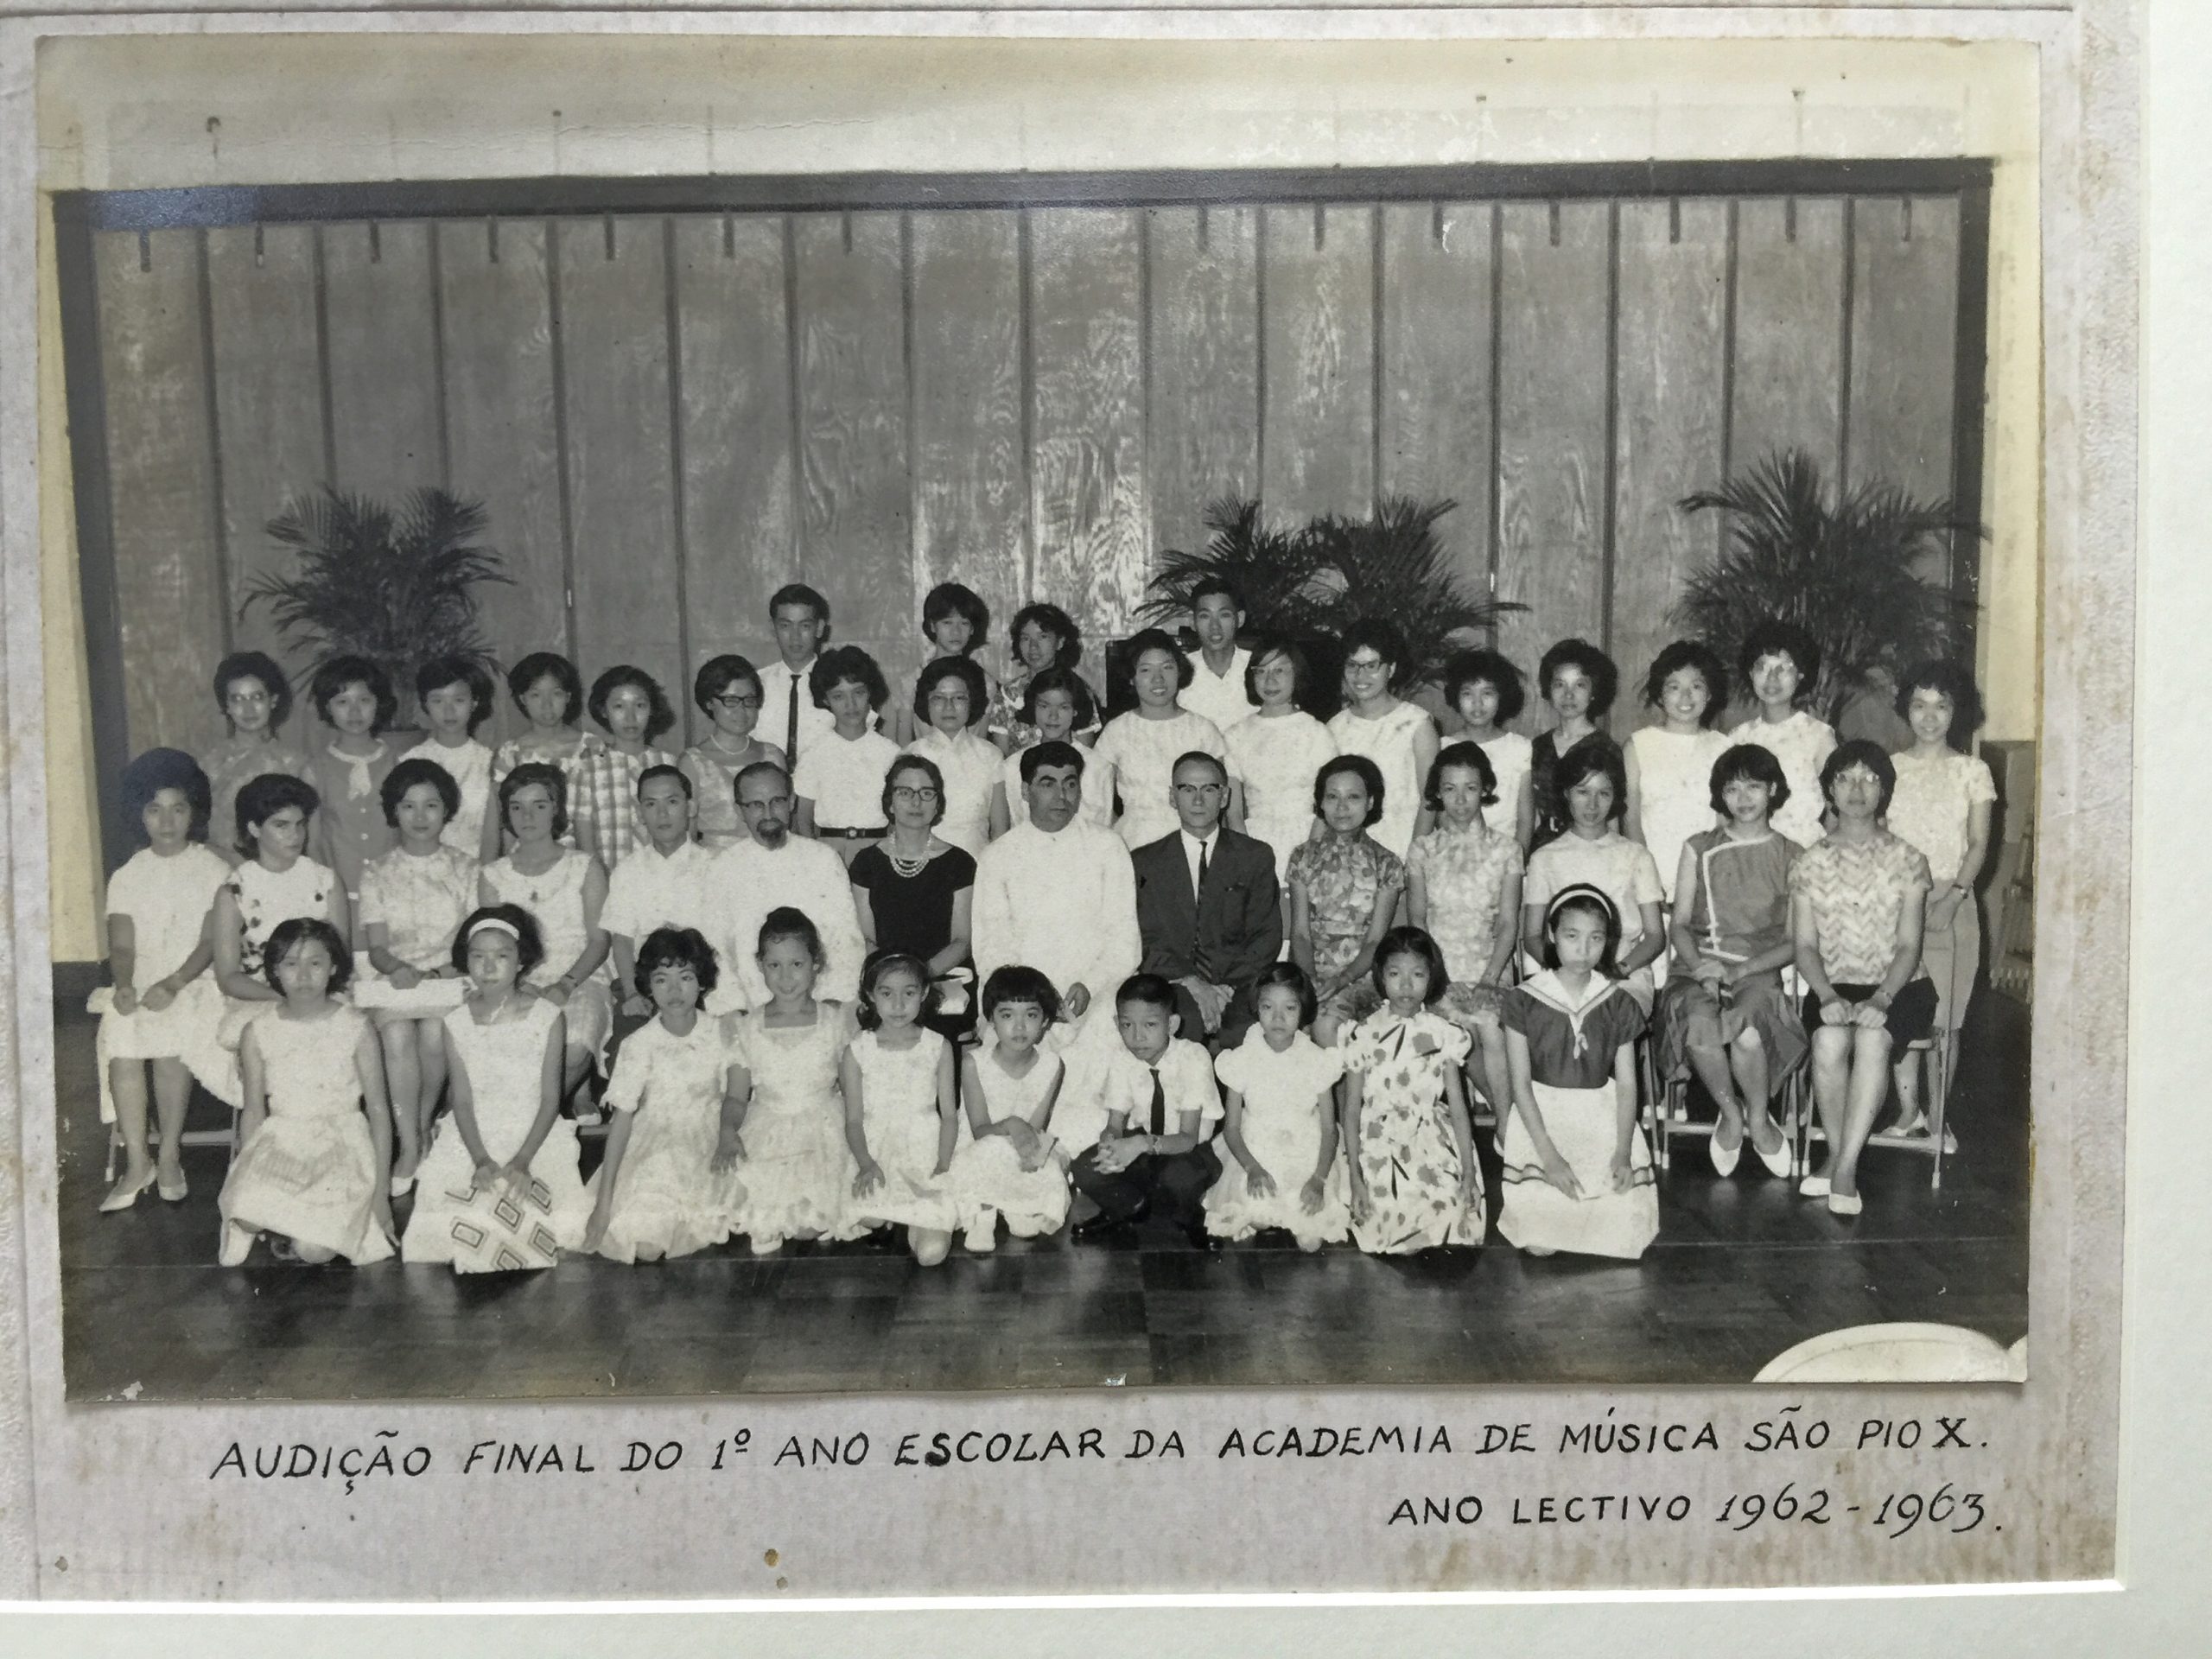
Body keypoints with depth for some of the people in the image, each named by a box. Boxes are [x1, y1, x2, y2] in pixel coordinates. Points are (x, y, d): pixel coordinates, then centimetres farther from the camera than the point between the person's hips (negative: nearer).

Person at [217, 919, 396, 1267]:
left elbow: (378, 1109, -2)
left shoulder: (356, 1028, -4)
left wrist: (381, 1190, -5)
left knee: (314, 1250, -23)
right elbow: (254, 1112, 10)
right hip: (279, 1141, 2)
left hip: (341, 1142, -2)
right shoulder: (258, 1033, 2)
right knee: (247, 1216, -31)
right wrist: (245, 1175, 2)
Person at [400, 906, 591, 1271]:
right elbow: (462, 1100, -1)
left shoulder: (548, 1017, -5)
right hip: (473, 1139, 2)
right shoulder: (457, 1023, 1)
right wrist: (481, 1160, -15)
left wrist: (522, 1160, -17)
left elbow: (551, 1098, -6)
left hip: (536, 1137, -2)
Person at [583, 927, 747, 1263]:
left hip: (708, 1157, 3)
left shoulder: (719, 1033, -5)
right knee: (647, 1248, -18)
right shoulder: (639, 1047, -13)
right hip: (654, 1156, -3)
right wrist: (604, 1202, -13)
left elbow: (733, 1096, 7)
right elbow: (622, 1121, -11)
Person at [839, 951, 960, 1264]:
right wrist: (866, 1164, -16)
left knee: (931, 1252, -20)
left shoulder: (938, 1048, 5)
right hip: (876, 1152, 0)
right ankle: (901, 1212, 2)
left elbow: (949, 1114, 5)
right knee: (870, 1218, -33)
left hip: (926, 1153, 0)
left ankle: (917, 1220, 13)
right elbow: (854, 1120, 1)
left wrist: (943, 1165, -9)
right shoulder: (857, 1051, 3)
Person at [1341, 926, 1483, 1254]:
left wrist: (1469, 1173, -1)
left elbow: (1458, 1107, 2)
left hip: (1434, 1152, 1)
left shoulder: (1443, 1034, 1)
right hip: (1380, 1152, -1)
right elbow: (1352, 1110, 1)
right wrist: (1355, 1177, -2)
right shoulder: (1364, 1036, -2)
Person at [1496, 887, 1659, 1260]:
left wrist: (1623, 1153, -11)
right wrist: (1549, 1155, -15)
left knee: (1624, 1235, -13)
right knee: (1540, 1242, -15)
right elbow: (1520, 1083, -6)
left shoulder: (1618, 1004, 1)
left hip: (1602, 1117, 2)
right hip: (1541, 1117, -2)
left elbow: (1626, 1083, 2)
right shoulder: (1524, 1000, -5)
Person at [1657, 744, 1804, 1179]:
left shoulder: (1791, 857, 9)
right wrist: (1701, 969, -11)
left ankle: (1757, 1117, -5)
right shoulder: (1698, 849, 13)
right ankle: (1731, 1113, -7)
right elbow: (1680, 924, 10)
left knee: (1745, 1029, -35)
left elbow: (1796, 941, 3)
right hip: (1698, 966, 1)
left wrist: (1738, 970, -12)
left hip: (1759, 970, -1)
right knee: (1700, 1025, -35)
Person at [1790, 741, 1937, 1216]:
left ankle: (1844, 1166, -32)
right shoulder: (1809, 864, 9)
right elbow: (1805, 947, 3)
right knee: (1830, 1041, -32)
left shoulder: (1907, 859, 6)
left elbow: (1908, 946, -1)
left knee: (1872, 1039, -33)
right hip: (1833, 986, 1)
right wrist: (1829, 997, -16)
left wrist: (1880, 999, -18)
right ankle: (1838, 1156, -18)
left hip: (1899, 985, -1)